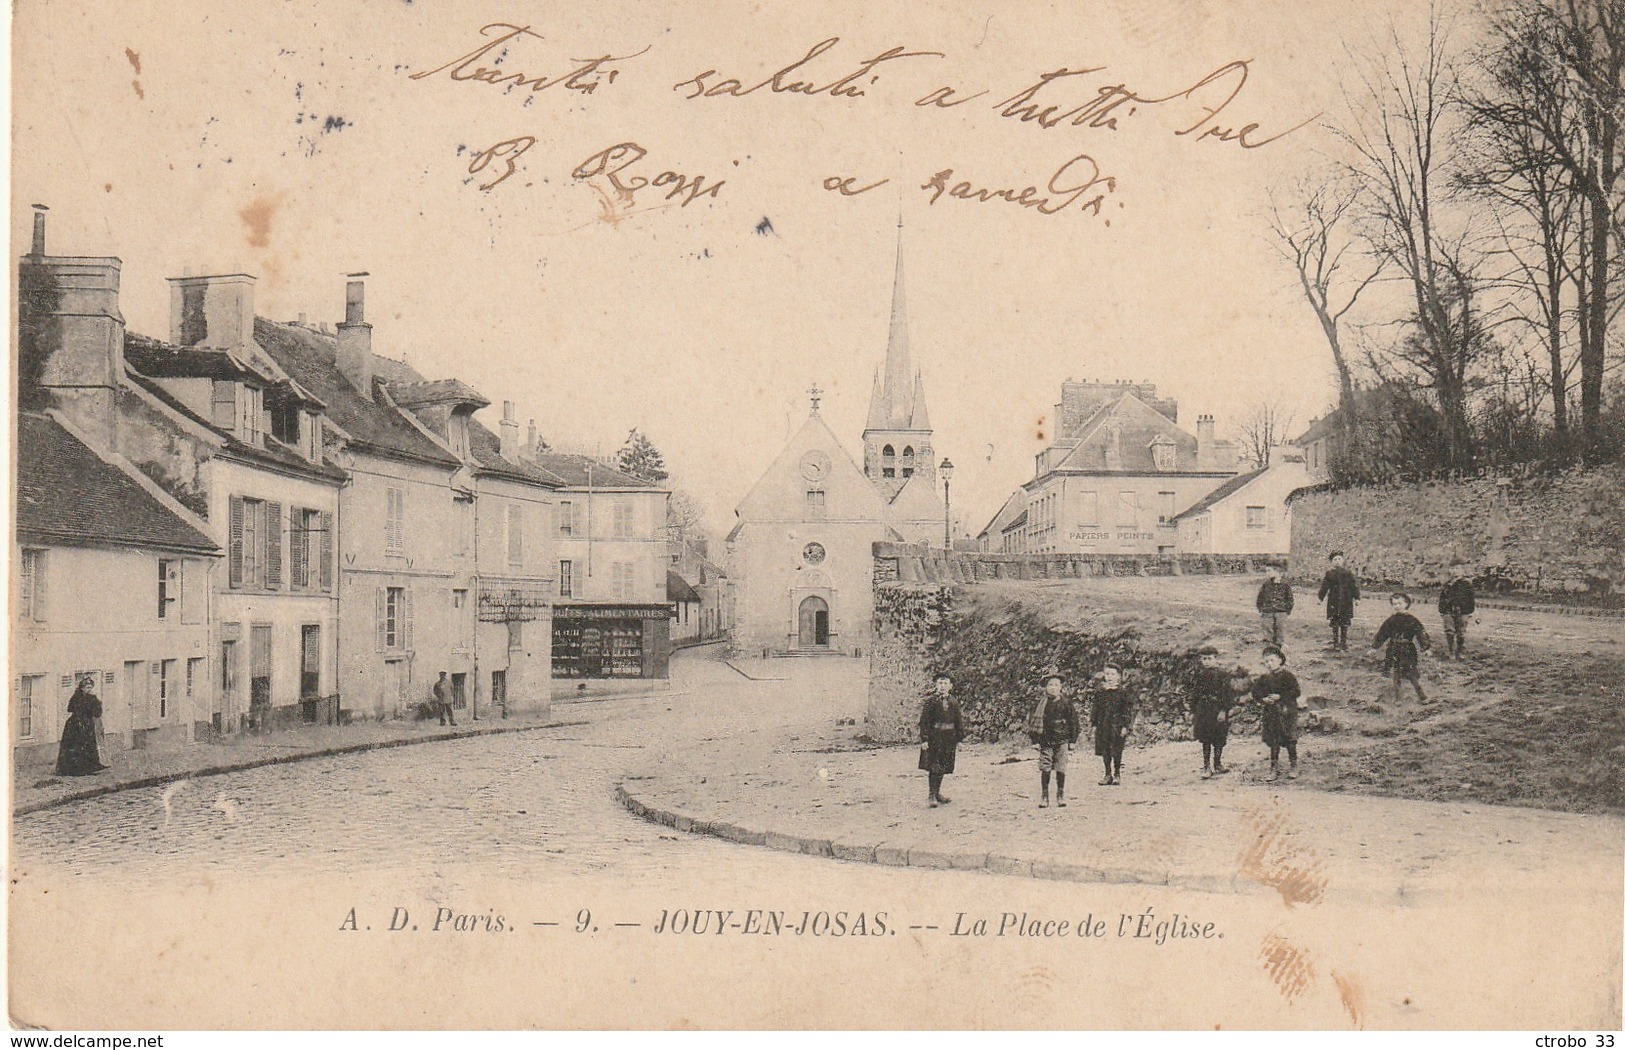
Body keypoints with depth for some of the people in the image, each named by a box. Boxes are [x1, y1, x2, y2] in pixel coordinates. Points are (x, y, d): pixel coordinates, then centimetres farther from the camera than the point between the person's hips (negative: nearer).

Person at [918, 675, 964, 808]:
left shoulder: (953, 702, 8)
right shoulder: (931, 701, -5)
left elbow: (959, 722, 14)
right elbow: (924, 721, -7)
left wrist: (959, 739, 10)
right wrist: (924, 739, -13)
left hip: (948, 739, 5)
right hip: (933, 737, -5)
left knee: (942, 767, 11)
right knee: (933, 767, -8)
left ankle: (937, 793, 22)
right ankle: (932, 796, -4)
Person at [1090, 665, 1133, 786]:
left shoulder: (1122, 692, -3)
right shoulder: (1100, 692, 6)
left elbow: (1128, 709, -3)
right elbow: (1095, 709, 12)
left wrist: (1125, 726, -8)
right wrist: (1094, 723, 7)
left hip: (1117, 725, -3)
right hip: (1103, 725, 3)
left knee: (1117, 751, 0)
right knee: (1105, 751, 6)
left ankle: (1117, 774, 13)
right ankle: (1108, 774, 15)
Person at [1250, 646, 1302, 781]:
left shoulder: (1287, 676, -6)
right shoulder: (1264, 678, 9)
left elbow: (1296, 692, -13)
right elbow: (1255, 692, 11)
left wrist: (1279, 696, -19)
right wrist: (1263, 699, -10)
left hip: (1286, 711, -4)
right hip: (1270, 713, 4)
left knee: (1290, 740, 1)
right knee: (1273, 742, 6)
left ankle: (1294, 767, 13)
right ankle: (1274, 768, 12)